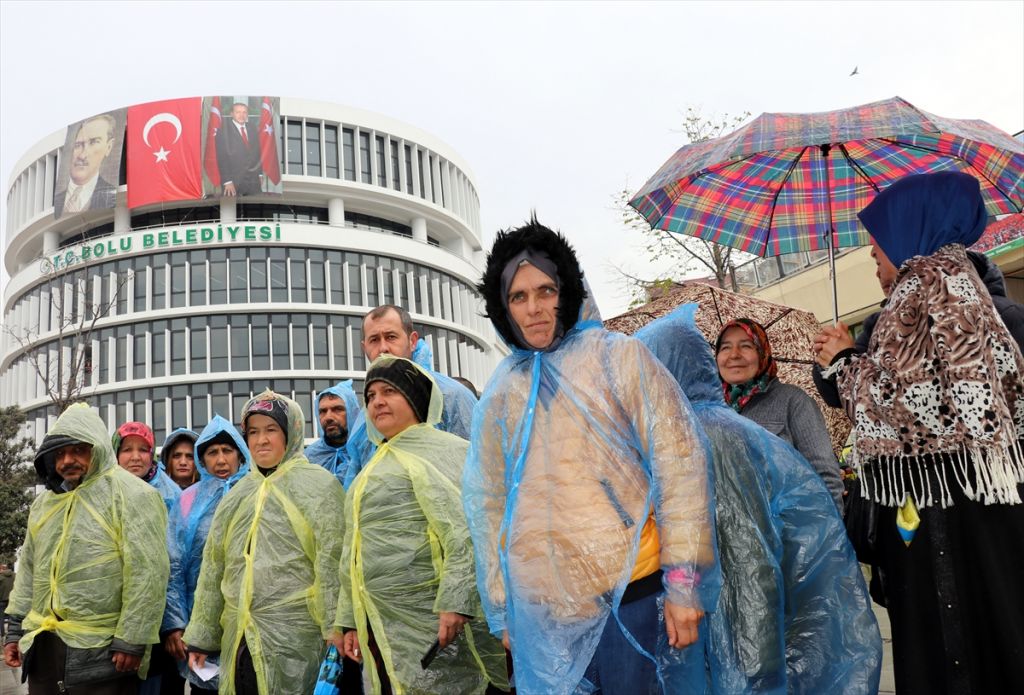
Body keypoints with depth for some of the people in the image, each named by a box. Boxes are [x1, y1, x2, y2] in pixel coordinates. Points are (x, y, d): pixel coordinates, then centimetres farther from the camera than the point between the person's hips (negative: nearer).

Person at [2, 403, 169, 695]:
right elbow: (29, 570, 21)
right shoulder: (45, 501, 14)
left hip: (101, 650, -7)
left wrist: (131, 641, -18)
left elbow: (148, 575, -16)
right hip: (42, 645, 7)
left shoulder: (130, 495, -11)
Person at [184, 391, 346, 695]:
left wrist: (336, 625, -16)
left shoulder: (316, 484, -2)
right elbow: (213, 566, 17)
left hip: (293, 635, -6)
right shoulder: (238, 494, 16)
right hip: (238, 638, 6)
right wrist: (200, 635, 15)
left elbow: (331, 559, -10)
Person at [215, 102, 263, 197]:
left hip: (254, 181, 4)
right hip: (234, 181, -4)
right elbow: (222, 159, -9)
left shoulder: (253, 130, 12)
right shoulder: (223, 131, -4)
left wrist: (260, 174, 10)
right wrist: (227, 181, -15)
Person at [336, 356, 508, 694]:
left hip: (432, 623, -8)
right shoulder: (376, 466, 22)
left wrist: (455, 602, -24)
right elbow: (355, 553, 24)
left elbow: (465, 532, -17)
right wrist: (351, 620, 19)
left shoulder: (439, 450, -4)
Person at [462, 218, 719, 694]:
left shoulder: (620, 359, -1)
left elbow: (680, 467, -6)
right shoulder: (499, 394, 9)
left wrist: (683, 583, -10)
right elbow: (488, 506, 12)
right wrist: (501, 609, 12)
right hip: (539, 608, 3)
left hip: (628, 592, -3)